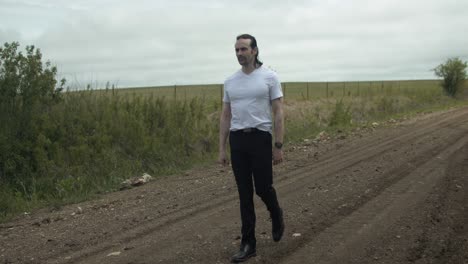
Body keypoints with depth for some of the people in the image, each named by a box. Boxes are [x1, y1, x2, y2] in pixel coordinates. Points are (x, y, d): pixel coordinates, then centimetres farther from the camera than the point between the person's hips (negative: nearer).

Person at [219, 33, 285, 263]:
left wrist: (278, 146, -10)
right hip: (237, 140, 4)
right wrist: (222, 148, 6)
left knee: (263, 188, 0)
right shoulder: (230, 81, 9)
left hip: (260, 138, -4)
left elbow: (278, 114, -6)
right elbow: (225, 116, 11)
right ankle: (248, 243, 11)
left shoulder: (270, 77, -5)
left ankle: (276, 216, 35)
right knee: (245, 194, 5)